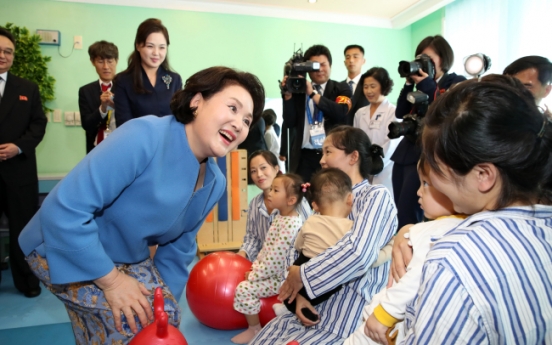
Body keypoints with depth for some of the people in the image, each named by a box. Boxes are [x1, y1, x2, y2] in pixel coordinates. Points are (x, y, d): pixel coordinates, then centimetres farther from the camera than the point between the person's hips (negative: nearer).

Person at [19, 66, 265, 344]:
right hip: (64, 251, -6)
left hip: (128, 258, 7)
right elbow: (63, 211, -34)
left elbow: (178, 250, 3)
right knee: (139, 320, -19)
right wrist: (111, 280, -26)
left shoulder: (214, 184, -9)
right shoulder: (145, 137, -34)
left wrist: (165, 300, 0)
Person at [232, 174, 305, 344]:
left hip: (281, 276, -10)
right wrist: (255, 266, 6)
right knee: (248, 280, 17)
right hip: (273, 271, 10)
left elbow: (275, 257, -28)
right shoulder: (280, 217, 6)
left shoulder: (290, 224, -27)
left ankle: (254, 330, 7)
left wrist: (254, 275, -19)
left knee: (244, 288, -15)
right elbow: (267, 247, 13)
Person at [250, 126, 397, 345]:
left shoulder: (376, 196, -11)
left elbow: (358, 253, -28)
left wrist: (302, 276, -16)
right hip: (313, 310, 6)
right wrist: (298, 292, -9)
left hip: (346, 324, -6)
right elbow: (297, 248, 8)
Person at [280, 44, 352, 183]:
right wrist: (288, 95, -7)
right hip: (304, 157, 1)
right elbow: (289, 123, 4)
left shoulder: (341, 89, 7)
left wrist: (313, 93, -13)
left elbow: (341, 113, -13)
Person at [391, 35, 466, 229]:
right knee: (400, 212, 9)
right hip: (406, 152, 7)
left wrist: (427, 85, -12)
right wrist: (409, 83, 1)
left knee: (407, 215, -9)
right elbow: (400, 113, 9)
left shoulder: (457, 83, 0)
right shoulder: (421, 83, 16)